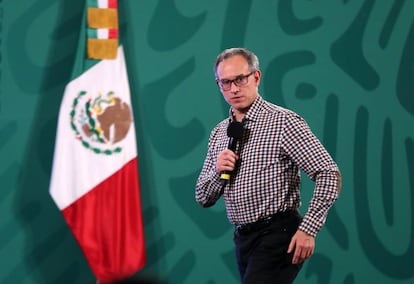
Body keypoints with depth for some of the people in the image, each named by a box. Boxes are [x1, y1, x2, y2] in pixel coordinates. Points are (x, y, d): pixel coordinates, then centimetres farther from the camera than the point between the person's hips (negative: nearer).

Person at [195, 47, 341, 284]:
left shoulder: (283, 122, -8)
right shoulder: (219, 134, 13)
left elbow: (329, 174, -13)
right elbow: (204, 199, 16)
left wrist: (308, 229, -18)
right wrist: (217, 171, -5)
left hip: (278, 236, -7)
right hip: (243, 238, 7)